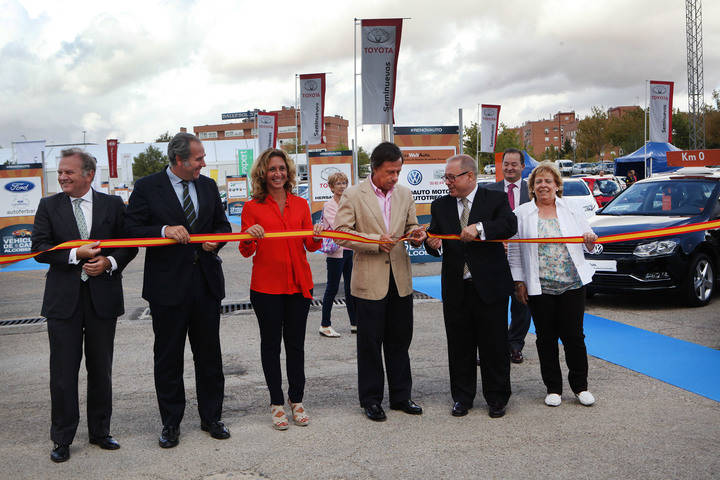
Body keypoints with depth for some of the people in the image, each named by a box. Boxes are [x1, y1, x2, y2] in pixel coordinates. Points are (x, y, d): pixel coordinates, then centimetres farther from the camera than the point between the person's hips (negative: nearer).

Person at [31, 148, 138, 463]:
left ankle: (100, 431, 26)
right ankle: (62, 439, 16)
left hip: (103, 297, 1)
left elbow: (129, 244, 4)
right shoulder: (49, 206, 4)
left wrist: (109, 262, -14)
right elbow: (40, 248, -4)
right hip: (63, 299, 0)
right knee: (63, 371, 3)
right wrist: (76, 254, -16)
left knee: (101, 369, 11)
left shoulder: (113, 205, 4)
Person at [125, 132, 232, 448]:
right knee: (168, 357, 7)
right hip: (168, 284, -4)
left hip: (206, 282, 4)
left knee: (209, 354, 11)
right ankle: (170, 423, 20)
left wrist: (216, 240, -4)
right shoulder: (147, 187, -4)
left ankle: (211, 418, 25)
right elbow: (131, 229, -8)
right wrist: (165, 230, -22)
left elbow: (223, 224, 18)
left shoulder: (208, 186, 10)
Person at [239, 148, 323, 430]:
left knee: (296, 343, 9)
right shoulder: (252, 207, -1)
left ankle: (296, 400, 23)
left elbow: (310, 246, 8)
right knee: (271, 344, 7)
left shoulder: (300, 204, 7)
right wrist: (249, 237, -22)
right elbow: (246, 251, -1)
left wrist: (317, 236, -13)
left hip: (298, 284, 2)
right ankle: (276, 404, 18)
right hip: (266, 286, -2)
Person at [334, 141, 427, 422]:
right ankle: (371, 399, 18)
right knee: (370, 342, 5)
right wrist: (377, 241, -19)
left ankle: (401, 396, 25)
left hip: (400, 279, 4)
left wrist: (416, 234, -5)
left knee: (400, 339, 12)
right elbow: (341, 233, -10)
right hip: (369, 280, -4)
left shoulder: (404, 194, 9)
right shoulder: (353, 195, -5)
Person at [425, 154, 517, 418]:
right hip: (455, 289, 3)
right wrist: (431, 243, -18)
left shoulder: (496, 199, -1)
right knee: (459, 346, 10)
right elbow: (434, 238, 5)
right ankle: (462, 397, 24)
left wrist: (479, 228, -32)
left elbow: (510, 225, -18)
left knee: (494, 345, 6)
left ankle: (496, 398, 21)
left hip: (490, 287, -3)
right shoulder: (440, 206, 9)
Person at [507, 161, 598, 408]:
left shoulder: (572, 209, 7)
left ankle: (580, 386, 18)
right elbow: (514, 250, 5)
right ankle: (553, 388, 19)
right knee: (546, 338, 6)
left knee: (574, 336, 2)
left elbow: (589, 243, 12)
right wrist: (519, 281, 0)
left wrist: (591, 240, -11)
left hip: (572, 285, 0)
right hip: (539, 288, 0)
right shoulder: (522, 213, 4)